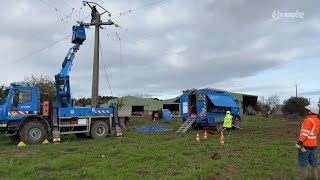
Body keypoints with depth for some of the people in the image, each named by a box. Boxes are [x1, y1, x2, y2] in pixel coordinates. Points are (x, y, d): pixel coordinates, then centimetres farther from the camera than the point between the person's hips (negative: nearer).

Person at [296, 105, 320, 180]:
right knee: (313, 160, 14)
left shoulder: (308, 120, -18)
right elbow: (314, 132, 15)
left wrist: (300, 142, -23)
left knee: (303, 160, 1)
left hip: (305, 144, -8)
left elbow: (305, 133, -22)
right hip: (313, 144, 8)